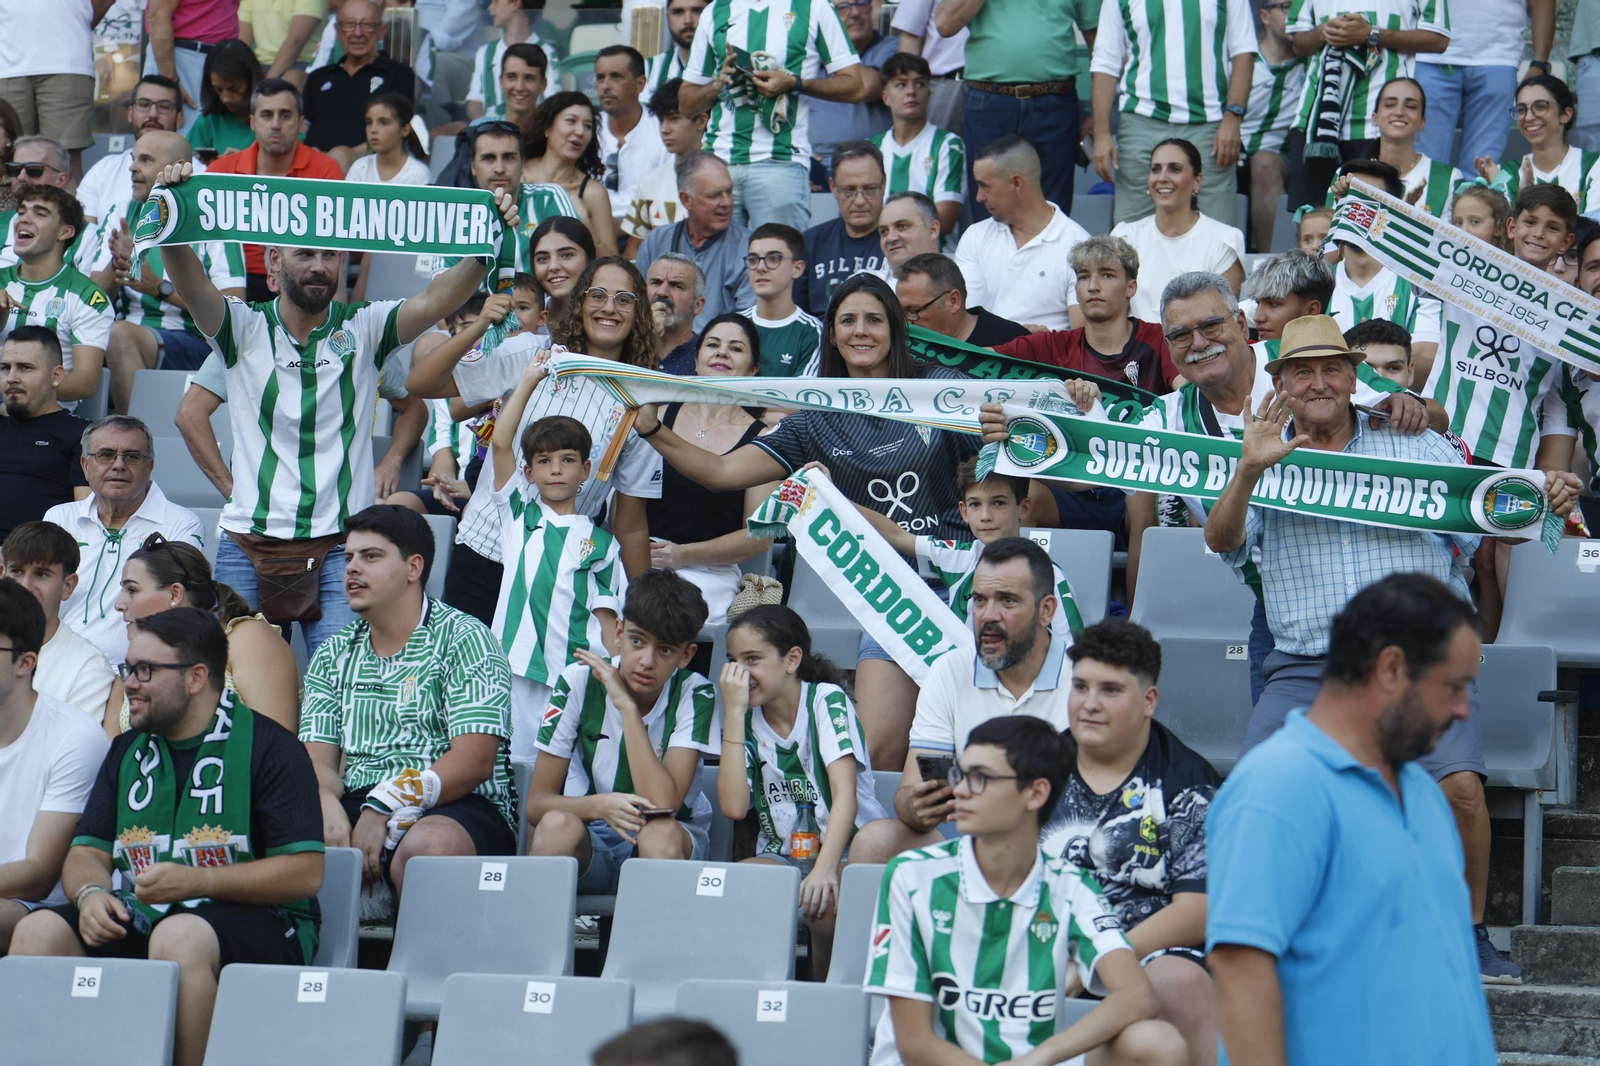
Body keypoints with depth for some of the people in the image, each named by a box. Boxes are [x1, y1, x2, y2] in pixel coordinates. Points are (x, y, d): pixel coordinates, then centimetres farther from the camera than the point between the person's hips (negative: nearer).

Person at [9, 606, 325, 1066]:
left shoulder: (266, 745, -2)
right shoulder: (128, 752, 19)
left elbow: (306, 872, -10)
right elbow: (87, 852, 18)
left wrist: (195, 881, -19)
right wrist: (90, 893, -8)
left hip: (255, 921, -6)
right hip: (136, 920, 6)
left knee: (179, 937, -38)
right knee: (38, 932, -19)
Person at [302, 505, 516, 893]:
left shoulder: (463, 639, 2)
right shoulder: (333, 656, 19)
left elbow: (474, 761, -10)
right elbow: (317, 759, 10)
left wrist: (383, 810, -19)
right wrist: (327, 807, -15)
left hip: (459, 808, -4)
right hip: (355, 806, 4)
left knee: (426, 845, -40)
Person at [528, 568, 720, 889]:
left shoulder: (695, 695, -11)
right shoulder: (579, 682, -7)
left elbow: (662, 804, -24)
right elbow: (536, 804, -10)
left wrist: (627, 706, -24)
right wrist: (600, 805, -31)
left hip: (674, 841, -1)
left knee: (660, 833, -35)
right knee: (557, 824, -33)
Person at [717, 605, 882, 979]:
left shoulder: (827, 700, -7)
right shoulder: (746, 720, 4)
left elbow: (845, 795, -20)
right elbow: (734, 807, -13)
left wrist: (825, 868, -36)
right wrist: (734, 712, -12)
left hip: (847, 853, -3)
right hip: (781, 859, 3)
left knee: (825, 900, -36)